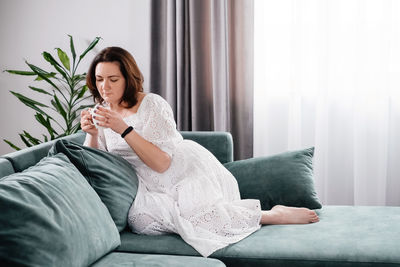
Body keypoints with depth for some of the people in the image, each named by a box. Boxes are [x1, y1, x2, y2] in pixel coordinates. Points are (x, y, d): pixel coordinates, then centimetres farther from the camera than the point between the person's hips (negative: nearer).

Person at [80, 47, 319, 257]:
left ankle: (274, 215, -14)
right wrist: (91, 134, -16)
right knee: (141, 218, -29)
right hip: (155, 186, 5)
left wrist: (124, 129, -28)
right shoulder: (104, 112, 5)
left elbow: (162, 162, -21)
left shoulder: (153, 104, -13)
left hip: (187, 170, -5)